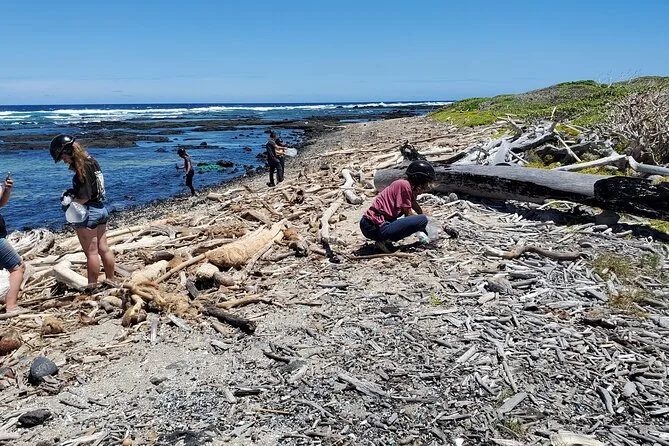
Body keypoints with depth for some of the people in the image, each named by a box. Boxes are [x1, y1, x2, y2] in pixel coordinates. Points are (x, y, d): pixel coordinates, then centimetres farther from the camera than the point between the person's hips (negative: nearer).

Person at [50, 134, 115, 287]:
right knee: (104, 248, 14)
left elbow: (85, 196, -21)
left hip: (88, 213, -9)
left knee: (91, 252, 0)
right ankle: (111, 281, 22)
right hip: (101, 209, 9)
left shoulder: (82, 167, -18)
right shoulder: (92, 161, 9)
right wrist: (72, 192, 6)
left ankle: (92, 287, 8)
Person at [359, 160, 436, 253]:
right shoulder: (404, 185, -10)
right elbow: (409, 214, -5)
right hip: (376, 228, -10)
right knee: (422, 220, -11)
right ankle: (385, 241, -10)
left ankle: (384, 240, 9)